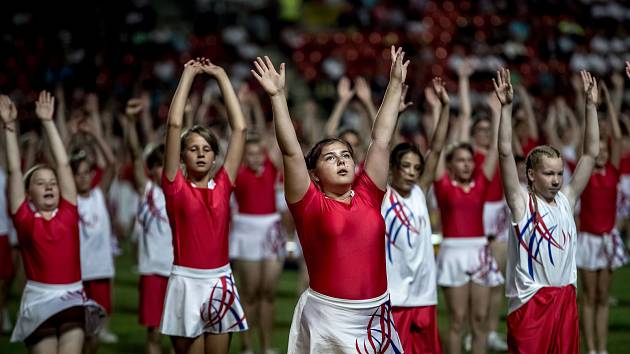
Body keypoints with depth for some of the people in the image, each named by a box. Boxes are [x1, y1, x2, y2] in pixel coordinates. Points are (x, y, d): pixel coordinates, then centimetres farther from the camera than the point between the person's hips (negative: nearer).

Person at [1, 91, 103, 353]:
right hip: (39, 299, -2)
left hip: (72, 298, 2)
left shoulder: (68, 213, 6)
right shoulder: (24, 219, 2)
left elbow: (63, 164, 7)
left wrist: (48, 122, 9)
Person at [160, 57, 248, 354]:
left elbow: (240, 128, 4)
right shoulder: (175, 187, -2)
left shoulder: (223, 185, 5)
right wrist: (188, 75, -3)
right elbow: (174, 124, -8)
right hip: (187, 282, -3)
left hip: (220, 281, 3)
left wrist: (221, 77, 6)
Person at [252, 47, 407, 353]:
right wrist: (278, 96, -15)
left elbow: (381, 140, 9)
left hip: (375, 315, 4)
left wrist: (396, 84, 12)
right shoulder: (310, 204, -2)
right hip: (328, 319, -4)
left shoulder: (368, 196, 7)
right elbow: (291, 151, -9)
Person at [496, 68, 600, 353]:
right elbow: (505, 152, -13)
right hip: (530, 300, -5)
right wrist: (506, 107, -18)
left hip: (565, 297, 5)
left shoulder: (566, 200, 8)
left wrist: (590, 105, 4)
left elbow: (591, 153, 8)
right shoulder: (521, 202, -4)